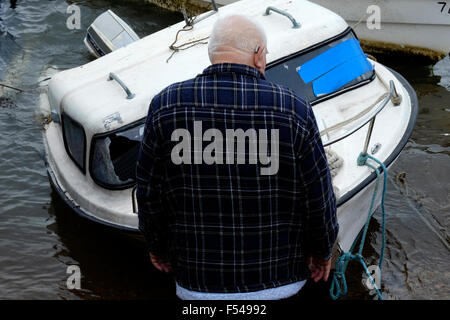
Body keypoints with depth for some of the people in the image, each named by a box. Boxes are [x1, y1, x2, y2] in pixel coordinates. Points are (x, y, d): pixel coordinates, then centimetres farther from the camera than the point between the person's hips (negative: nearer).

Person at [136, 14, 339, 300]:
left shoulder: (166, 106, -9)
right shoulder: (294, 110, -12)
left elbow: (149, 195, 0)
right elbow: (319, 199, -5)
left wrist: (158, 247, 17)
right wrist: (323, 251, 14)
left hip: (198, 286, 1)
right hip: (279, 282, 0)